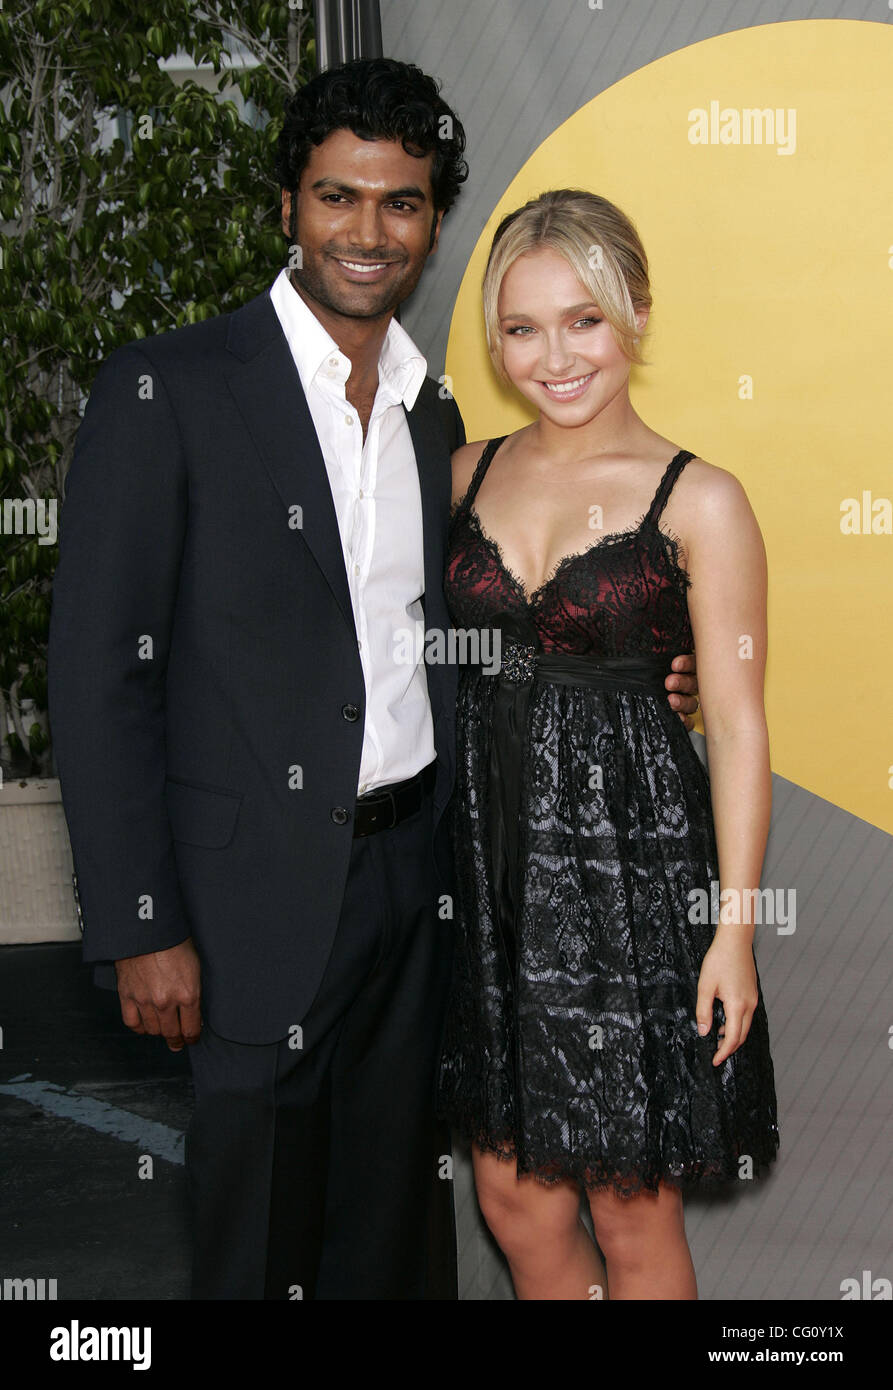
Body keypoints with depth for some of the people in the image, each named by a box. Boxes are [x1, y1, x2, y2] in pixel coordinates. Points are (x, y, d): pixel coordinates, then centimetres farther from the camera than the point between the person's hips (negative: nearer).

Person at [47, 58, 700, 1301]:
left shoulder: (436, 417, 11)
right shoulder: (169, 392, -8)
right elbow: (101, 673, -11)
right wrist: (142, 929, -14)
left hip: (417, 875, 6)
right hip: (263, 889, -5)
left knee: (397, 1237, 16)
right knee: (260, 1237, 7)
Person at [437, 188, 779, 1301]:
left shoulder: (698, 500, -7)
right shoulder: (467, 473, 7)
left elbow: (736, 722, -7)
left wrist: (735, 926, -11)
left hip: (626, 861, -4)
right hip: (488, 850, 5)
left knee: (632, 1216, 8)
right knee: (513, 1200, 14)